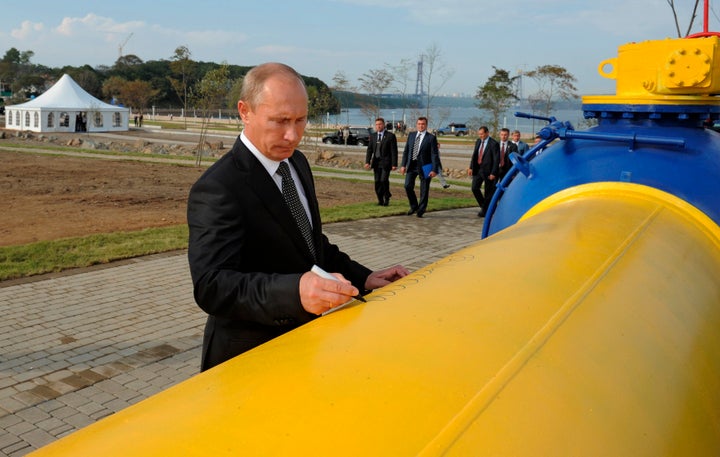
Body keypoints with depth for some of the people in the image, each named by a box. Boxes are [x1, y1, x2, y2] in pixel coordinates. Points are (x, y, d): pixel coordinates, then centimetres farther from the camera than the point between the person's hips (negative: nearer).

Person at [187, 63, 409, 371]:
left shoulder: (297, 163, 3)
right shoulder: (217, 189, -24)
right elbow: (211, 286, -33)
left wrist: (362, 278, 0)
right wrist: (295, 291, -48)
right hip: (248, 357, -8)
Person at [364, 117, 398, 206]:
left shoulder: (390, 136, -3)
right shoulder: (373, 136, 10)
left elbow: (394, 151, -5)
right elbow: (369, 150, 8)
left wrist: (394, 164, -11)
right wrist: (367, 162, -3)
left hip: (386, 162, -4)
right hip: (376, 162, 4)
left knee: (384, 180, -14)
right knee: (377, 182, 3)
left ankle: (386, 196, 9)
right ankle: (380, 200, 14)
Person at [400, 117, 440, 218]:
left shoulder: (431, 138, -5)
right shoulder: (411, 135, 8)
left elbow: (434, 155, -8)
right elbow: (406, 151, 11)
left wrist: (434, 169, -14)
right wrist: (403, 165, 4)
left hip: (424, 167, -3)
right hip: (412, 165, 4)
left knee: (424, 190, 3)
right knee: (408, 186, -4)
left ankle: (421, 210, 18)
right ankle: (414, 206, 17)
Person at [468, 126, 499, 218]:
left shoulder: (493, 144, -12)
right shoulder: (478, 141, 9)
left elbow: (496, 160, -13)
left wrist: (493, 173, -16)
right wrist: (471, 167, 6)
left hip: (487, 170, -6)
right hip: (477, 169, 6)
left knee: (488, 191, 4)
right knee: (474, 188, -1)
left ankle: (485, 210, 14)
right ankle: (483, 205, 19)